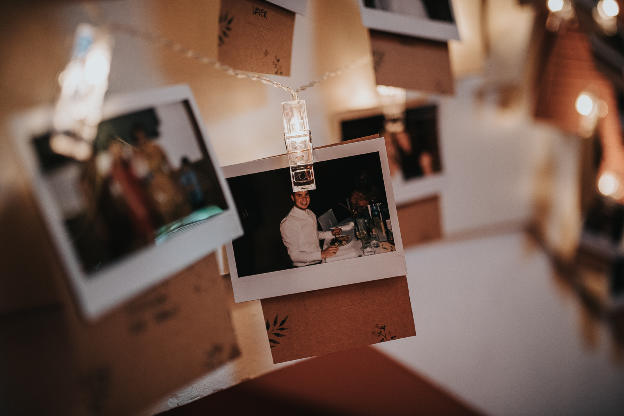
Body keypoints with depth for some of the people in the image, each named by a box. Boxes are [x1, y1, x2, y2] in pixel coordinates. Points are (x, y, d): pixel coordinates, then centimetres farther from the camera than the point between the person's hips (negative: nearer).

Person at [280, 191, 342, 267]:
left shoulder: (311, 214, 7)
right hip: (304, 267, -8)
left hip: (319, 262, 8)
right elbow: (294, 256, -19)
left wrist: (331, 233, 10)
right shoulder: (287, 223, -18)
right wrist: (321, 254, -25)